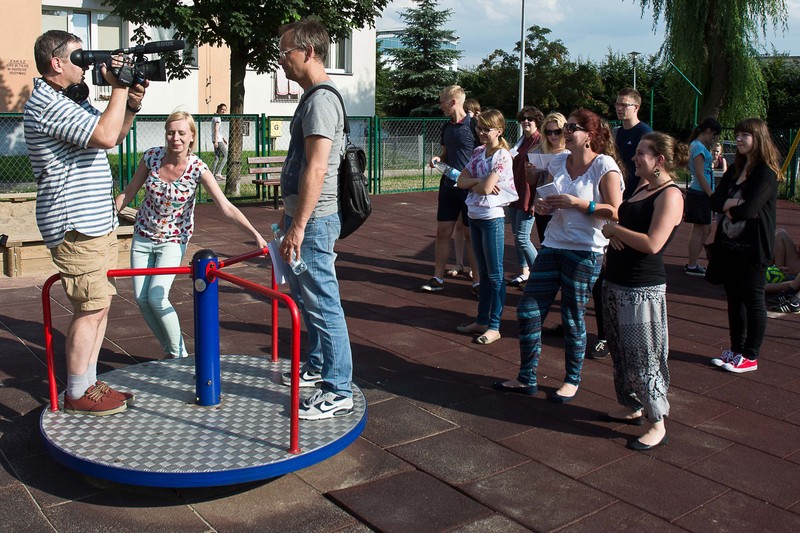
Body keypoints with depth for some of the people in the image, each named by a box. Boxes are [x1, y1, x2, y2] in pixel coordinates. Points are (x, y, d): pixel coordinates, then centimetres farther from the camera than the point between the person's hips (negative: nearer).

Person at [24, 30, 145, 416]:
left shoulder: (73, 100, 17)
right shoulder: (47, 104, -16)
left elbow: (113, 139, 25)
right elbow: (105, 137, -28)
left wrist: (131, 107, 7)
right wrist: (119, 88, -16)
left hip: (97, 222, 10)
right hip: (75, 226, -10)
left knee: (98, 305, 13)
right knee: (90, 308, -6)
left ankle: (90, 382, 23)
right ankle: (77, 395, 7)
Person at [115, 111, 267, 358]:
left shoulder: (197, 168, -18)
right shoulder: (152, 157, -10)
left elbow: (226, 207, -23)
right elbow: (128, 193, 3)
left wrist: (256, 235, -32)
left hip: (173, 240, -3)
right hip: (143, 236, 4)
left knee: (156, 297, -18)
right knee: (141, 299, 0)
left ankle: (179, 354, 3)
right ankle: (172, 351, 20)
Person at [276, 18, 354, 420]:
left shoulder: (321, 99, -16)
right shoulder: (313, 97, 16)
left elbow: (316, 169, -23)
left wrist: (298, 227, -24)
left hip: (313, 221, -11)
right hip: (303, 217, 11)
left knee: (322, 304, -6)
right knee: (305, 299, 20)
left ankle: (338, 391, 2)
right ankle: (318, 366, 35)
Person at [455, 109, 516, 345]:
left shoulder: (502, 156, -13)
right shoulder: (478, 152, 10)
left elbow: (485, 188, -21)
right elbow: (461, 181, 4)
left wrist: (474, 183, -2)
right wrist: (479, 181, -13)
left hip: (492, 218, -8)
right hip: (475, 216, 8)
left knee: (495, 274, 0)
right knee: (483, 272, 15)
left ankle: (494, 326, 7)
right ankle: (481, 320, 23)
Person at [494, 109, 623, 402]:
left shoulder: (605, 166, -10)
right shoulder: (558, 163, 8)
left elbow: (616, 212, -15)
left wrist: (578, 203, -20)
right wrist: (542, 205, -3)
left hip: (585, 252, -6)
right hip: (553, 245, 6)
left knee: (573, 318, 4)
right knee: (527, 311, 4)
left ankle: (572, 380, 26)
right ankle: (526, 378, 19)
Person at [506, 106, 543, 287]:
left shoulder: (541, 142, -11)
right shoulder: (522, 141, 15)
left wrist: (536, 200, -19)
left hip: (528, 196, -9)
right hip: (515, 194, 9)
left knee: (522, 238, -8)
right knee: (516, 236, 11)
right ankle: (524, 272, 21)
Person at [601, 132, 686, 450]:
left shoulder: (670, 195, -14)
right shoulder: (642, 188, 14)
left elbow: (652, 244, -23)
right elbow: (622, 223, 17)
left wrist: (614, 229, -12)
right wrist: (610, 231, -6)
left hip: (643, 289, -9)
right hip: (616, 283, 9)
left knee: (643, 356, -3)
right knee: (620, 351, 17)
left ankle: (657, 425, 8)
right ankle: (631, 407, 33)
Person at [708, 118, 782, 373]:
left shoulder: (766, 173, -11)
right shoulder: (735, 169, 12)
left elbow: (749, 209, -22)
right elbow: (715, 201, 2)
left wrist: (728, 207, -5)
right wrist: (738, 203, -15)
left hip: (752, 247, -7)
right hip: (728, 244, 8)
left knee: (753, 299, 2)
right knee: (734, 299, 13)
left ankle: (751, 357, 11)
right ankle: (736, 350, 25)